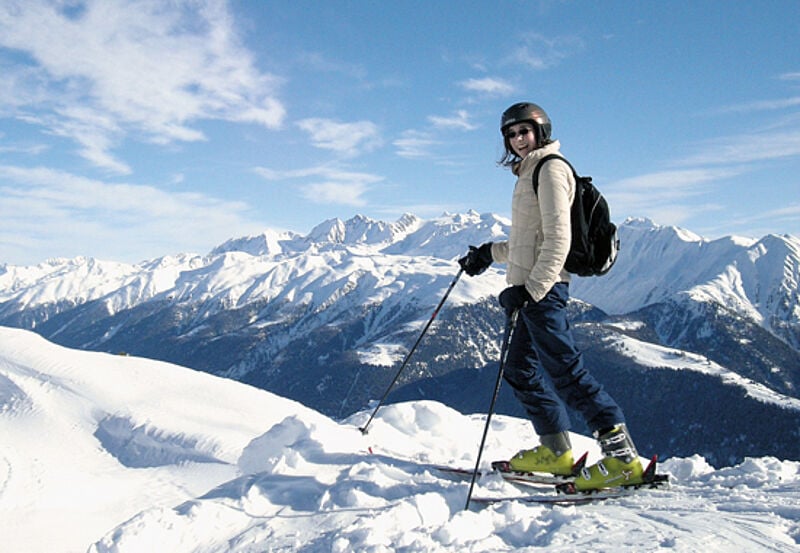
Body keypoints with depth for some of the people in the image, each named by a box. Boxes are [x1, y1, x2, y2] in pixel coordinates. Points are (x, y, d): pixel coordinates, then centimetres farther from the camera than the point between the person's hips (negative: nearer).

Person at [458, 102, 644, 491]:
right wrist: (490, 253, 27)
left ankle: (622, 458, -9)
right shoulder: (530, 173, 21)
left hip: (543, 288, -10)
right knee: (520, 370, 13)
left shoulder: (549, 168, -8)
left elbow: (557, 239, -18)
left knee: (565, 371, -12)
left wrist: (530, 289, -25)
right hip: (533, 288, 10)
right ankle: (555, 450, 22)